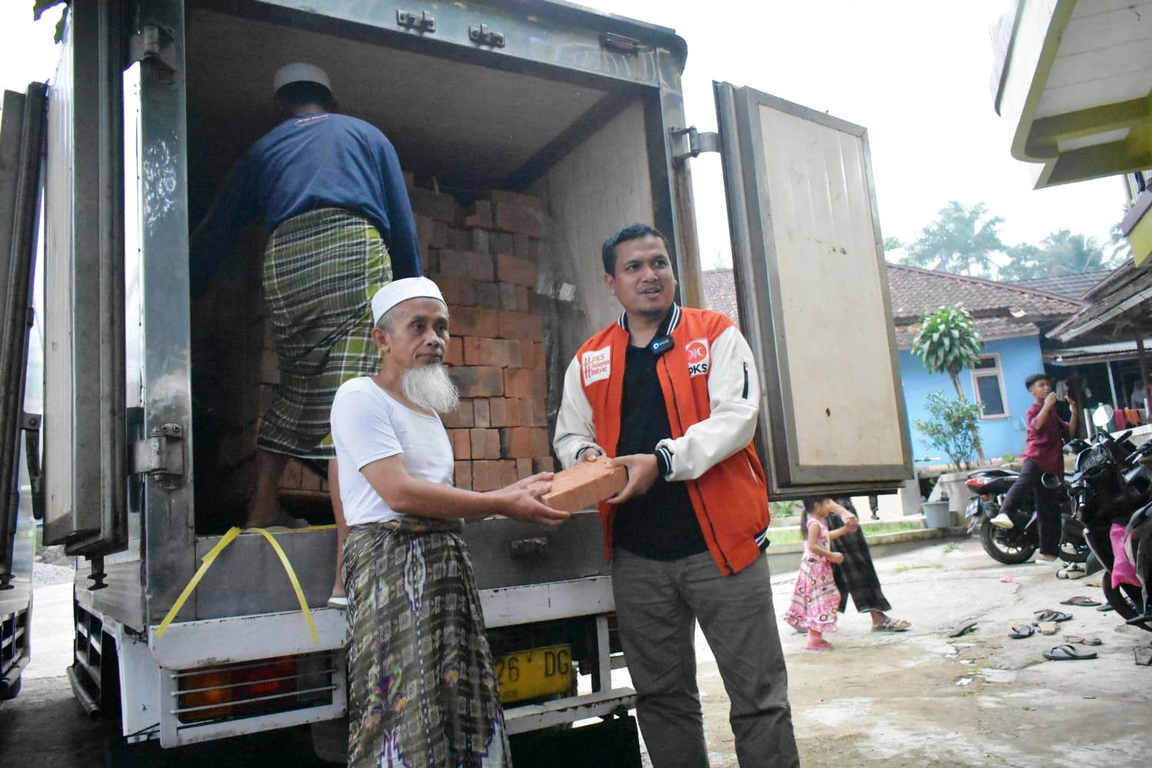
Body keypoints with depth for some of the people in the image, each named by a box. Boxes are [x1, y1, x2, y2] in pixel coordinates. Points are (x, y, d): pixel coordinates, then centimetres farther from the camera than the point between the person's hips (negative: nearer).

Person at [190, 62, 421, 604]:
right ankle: (349, 570, -19)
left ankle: (262, 509, 26)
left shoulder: (263, 149, 31)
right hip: (353, 249, -3)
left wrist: (186, 294, 35)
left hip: (283, 262, 3)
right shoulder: (365, 134, 26)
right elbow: (402, 222, 17)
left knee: (296, 389, 22)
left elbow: (216, 230, 28)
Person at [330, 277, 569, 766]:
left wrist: (510, 492, 9)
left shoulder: (429, 410, 21)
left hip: (447, 561, 8)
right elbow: (400, 493, -17)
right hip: (391, 562, -8)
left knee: (461, 711, 6)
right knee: (407, 713, -9)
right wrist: (501, 504, -13)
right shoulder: (360, 397, -6)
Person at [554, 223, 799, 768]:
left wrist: (663, 460, -23)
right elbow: (569, 434, 17)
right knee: (661, 698, 15)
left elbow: (734, 417, -11)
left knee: (758, 695, 5)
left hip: (719, 543, -3)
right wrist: (587, 455, -7)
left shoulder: (716, 335, 1)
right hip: (636, 555, 4)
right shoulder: (590, 360, 10)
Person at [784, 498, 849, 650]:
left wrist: (846, 529, 28)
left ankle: (816, 636, 20)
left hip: (820, 567, 10)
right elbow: (812, 546, -26)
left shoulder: (818, 523, 13)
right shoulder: (814, 523, -18)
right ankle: (814, 639, -2)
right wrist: (832, 555, -22)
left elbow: (827, 537, 29)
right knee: (818, 601, -6)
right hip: (816, 567, -10)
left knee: (822, 601, 14)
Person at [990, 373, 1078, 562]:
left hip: (1053, 466, 7)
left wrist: (1074, 413, 9)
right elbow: (1037, 425, -15)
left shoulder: (1053, 413, 27)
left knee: (1050, 511, 7)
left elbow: (1069, 432, 20)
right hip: (1035, 457, -7)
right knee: (1024, 482, -39)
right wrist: (1047, 405, -20)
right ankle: (1004, 514, -62)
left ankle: (1049, 552, 13)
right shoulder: (1033, 411, 8)